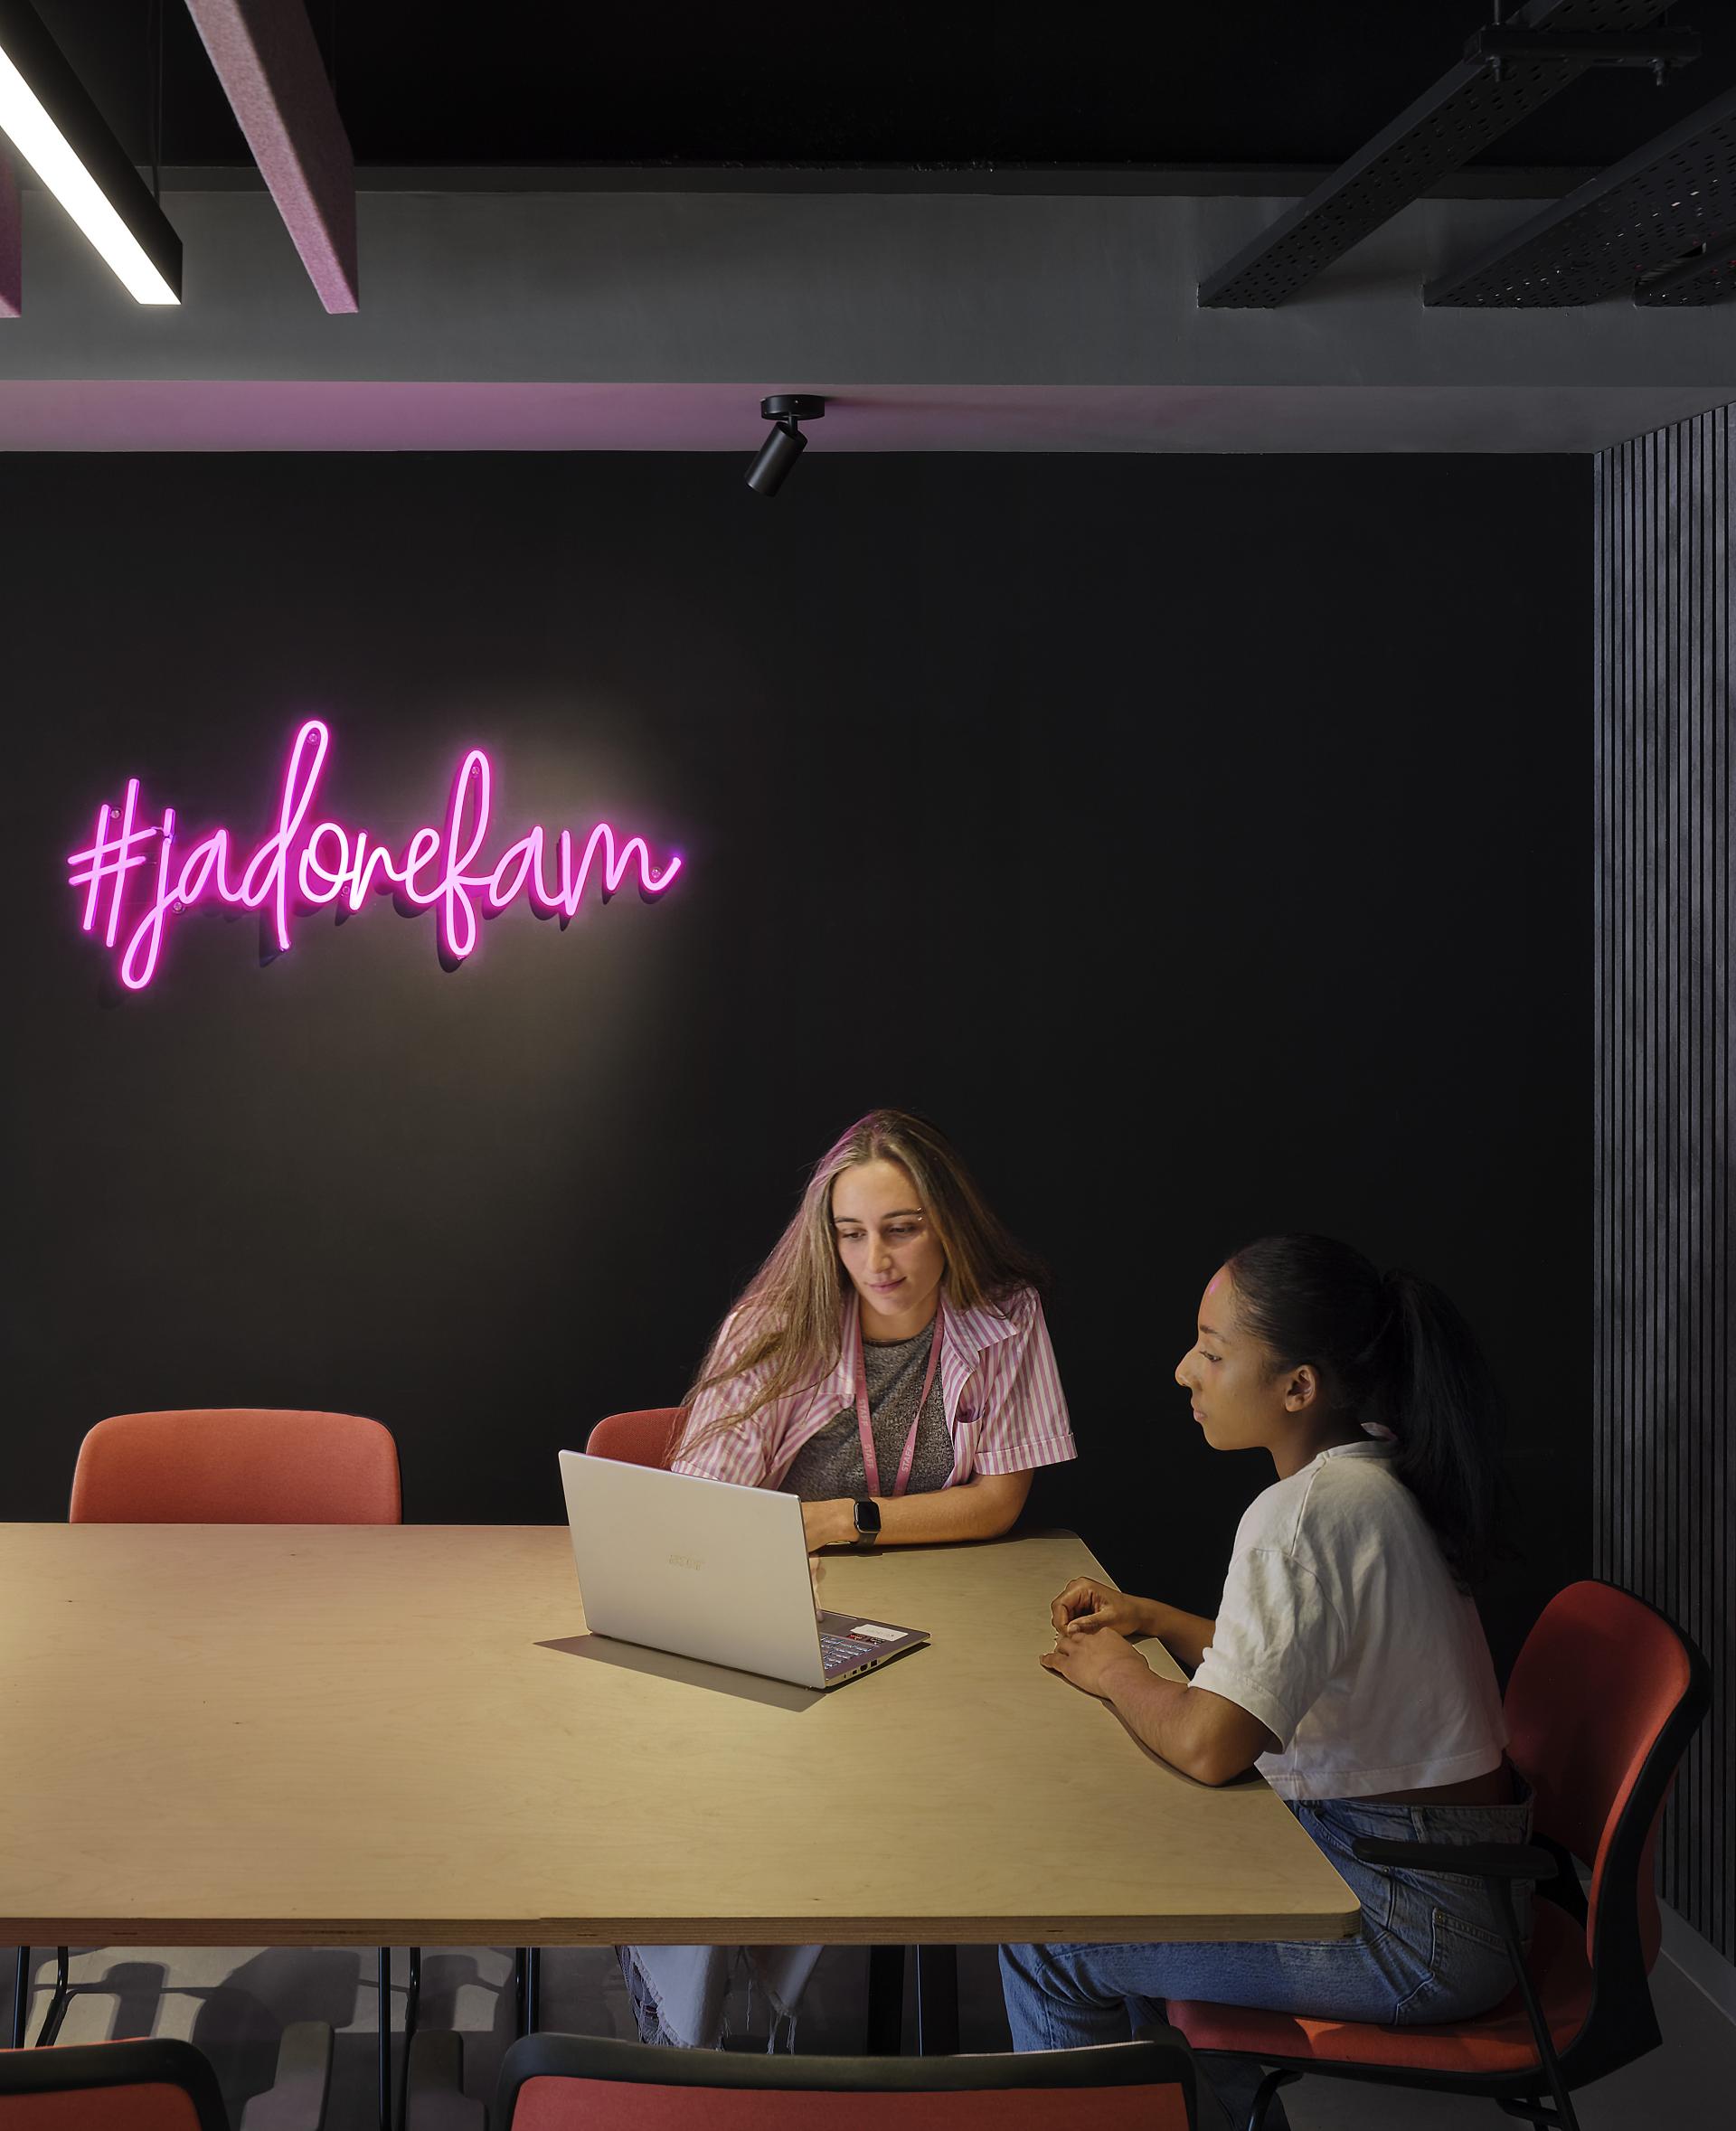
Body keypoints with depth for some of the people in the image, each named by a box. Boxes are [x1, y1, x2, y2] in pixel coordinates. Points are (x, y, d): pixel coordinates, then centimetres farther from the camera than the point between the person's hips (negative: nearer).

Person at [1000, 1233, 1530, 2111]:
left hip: (1419, 1927, -10)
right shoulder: (1375, 1473, 6)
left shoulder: (1307, 1512, -24)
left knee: (1045, 1940, -6)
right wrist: (1152, 1619, 9)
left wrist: (1117, 1674, -10)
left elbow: (1207, 1745, -29)